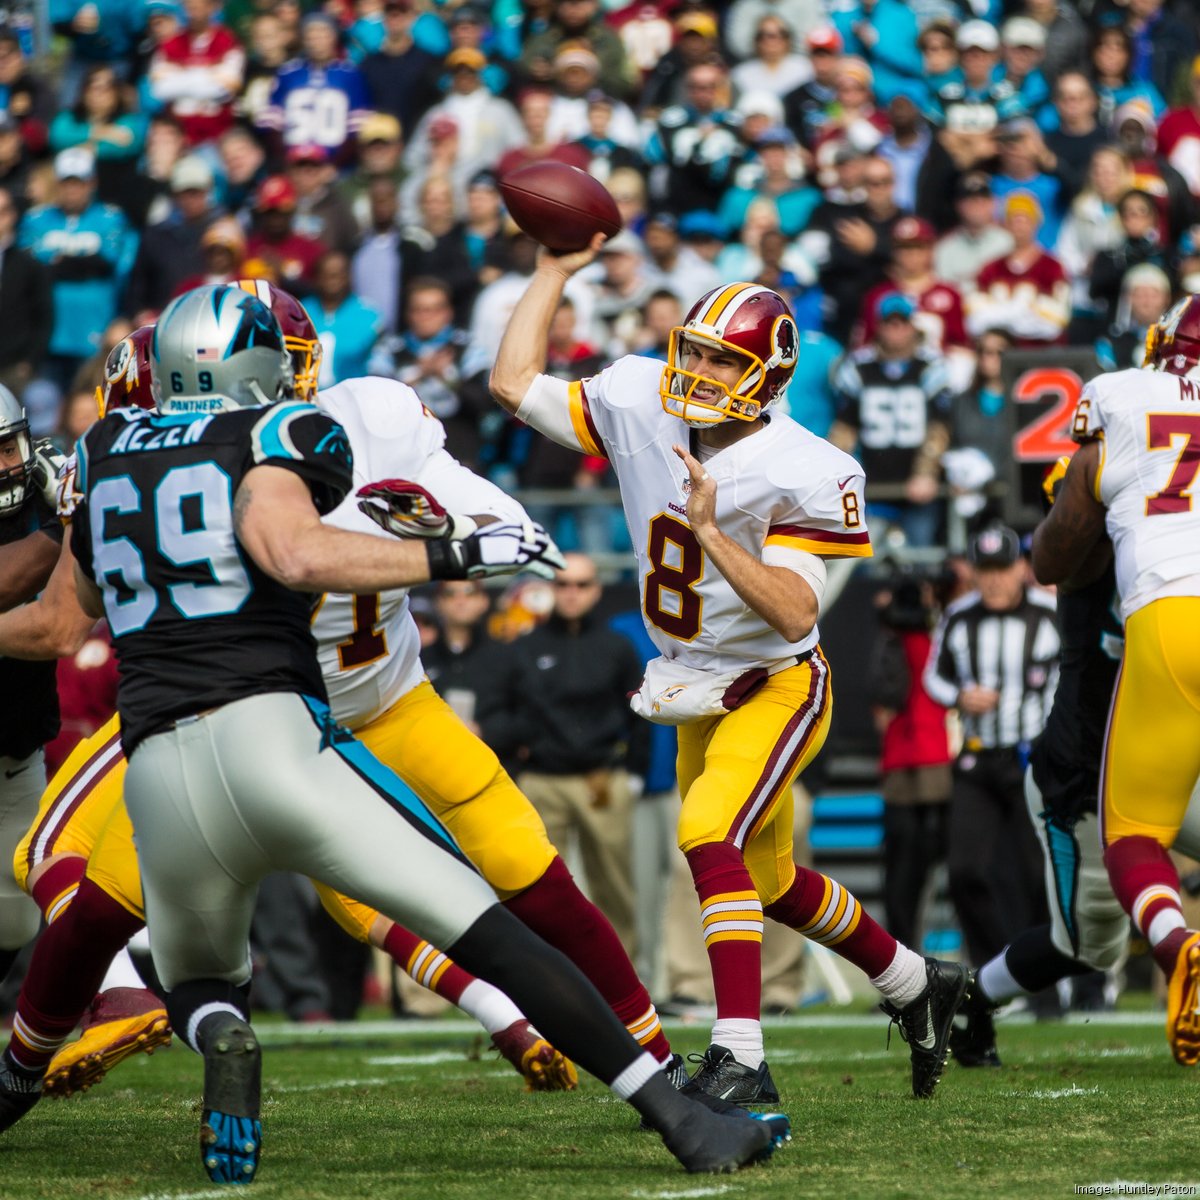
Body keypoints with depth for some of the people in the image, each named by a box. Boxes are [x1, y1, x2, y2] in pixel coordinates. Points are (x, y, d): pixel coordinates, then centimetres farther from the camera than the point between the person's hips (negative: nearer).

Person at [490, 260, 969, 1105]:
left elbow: (795, 612, -31)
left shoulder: (802, 476, -25)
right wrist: (556, 272, -4)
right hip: (698, 694, 8)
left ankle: (740, 1058, -30)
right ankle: (919, 986, 42)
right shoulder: (641, 407, -8)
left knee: (710, 837, -28)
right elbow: (514, 382, -2)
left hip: (776, 688, -8)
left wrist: (711, 532, -38)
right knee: (769, 882, 20)